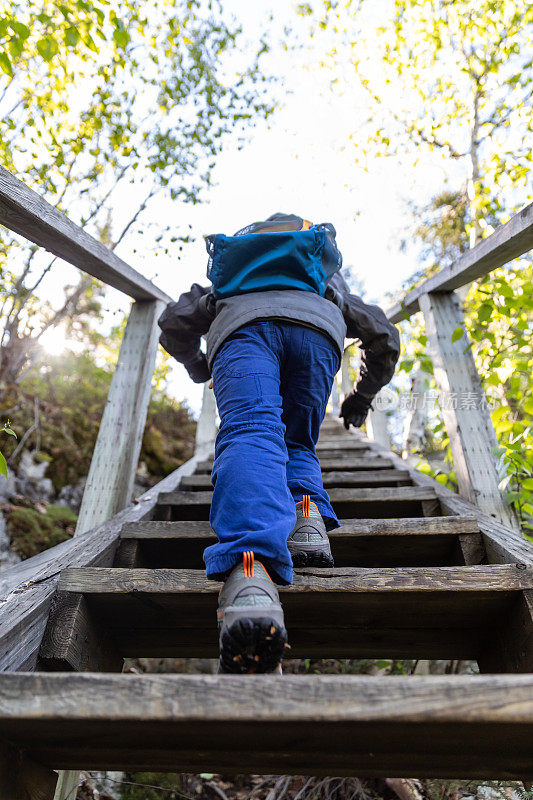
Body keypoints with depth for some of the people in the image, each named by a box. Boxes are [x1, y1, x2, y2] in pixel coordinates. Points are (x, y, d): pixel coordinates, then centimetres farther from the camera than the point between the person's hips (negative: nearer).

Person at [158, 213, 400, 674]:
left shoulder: (225, 289, 46)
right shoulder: (331, 289, 47)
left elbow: (174, 322, 33)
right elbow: (385, 337, 38)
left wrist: (198, 368, 50)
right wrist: (362, 398, 51)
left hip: (243, 325, -1)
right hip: (316, 328, 1)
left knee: (251, 436, -24)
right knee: (296, 444, 15)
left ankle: (250, 574, -52)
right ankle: (309, 517, -18)